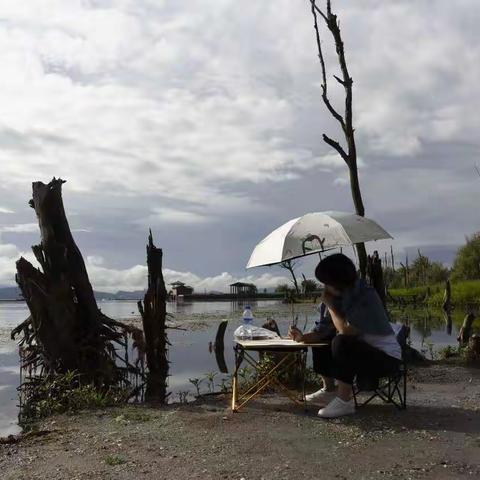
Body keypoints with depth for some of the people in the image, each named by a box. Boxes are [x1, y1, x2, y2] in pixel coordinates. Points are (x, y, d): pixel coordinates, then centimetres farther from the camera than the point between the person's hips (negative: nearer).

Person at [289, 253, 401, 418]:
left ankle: (344, 401, -20)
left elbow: (346, 331, -31)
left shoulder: (366, 296, -25)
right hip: (361, 350, 9)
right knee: (321, 344, 6)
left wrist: (330, 305, -18)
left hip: (386, 357, -9)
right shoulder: (343, 295, -1)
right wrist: (303, 337, -11)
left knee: (341, 343, -31)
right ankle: (329, 390, 19)